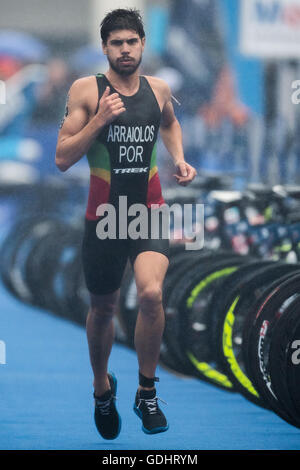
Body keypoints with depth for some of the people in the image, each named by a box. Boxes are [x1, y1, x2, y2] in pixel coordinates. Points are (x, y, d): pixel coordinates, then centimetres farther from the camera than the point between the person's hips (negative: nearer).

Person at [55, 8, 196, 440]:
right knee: (103, 308, 14)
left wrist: (179, 158, 11)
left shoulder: (158, 89, 4)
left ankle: (147, 392, -8)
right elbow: (63, 158, -11)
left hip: (150, 211, 1)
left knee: (151, 293, -24)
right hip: (104, 215, -1)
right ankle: (102, 388, 42)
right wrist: (100, 119, -22)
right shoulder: (86, 91, -7)